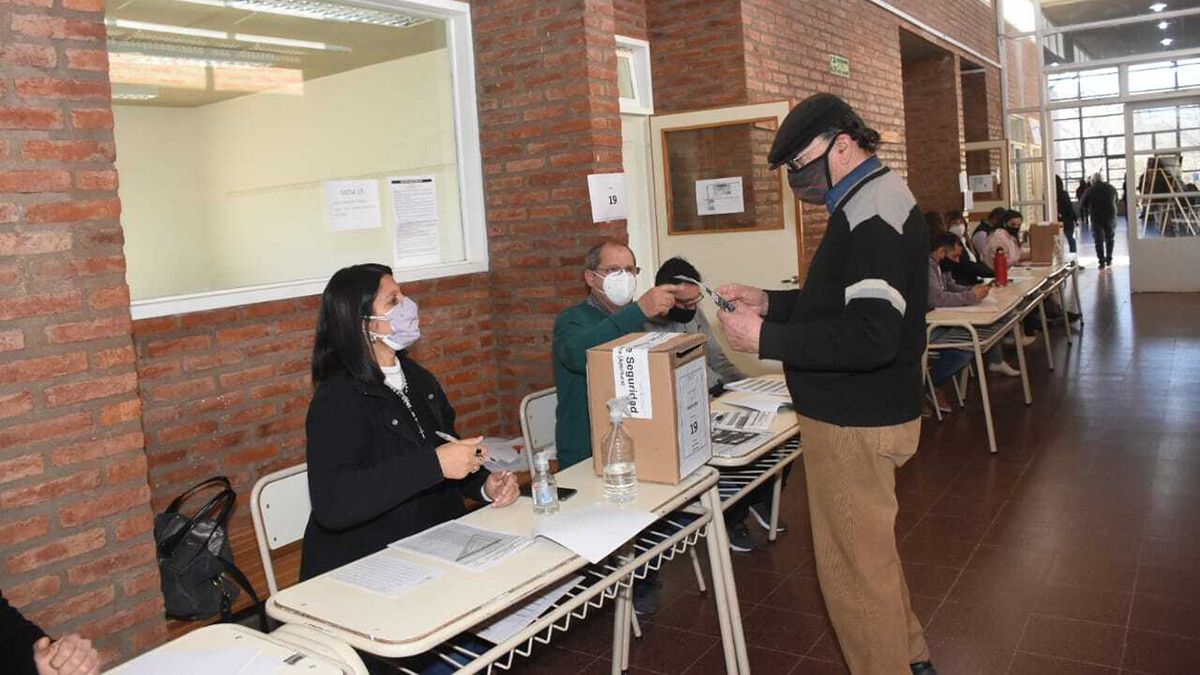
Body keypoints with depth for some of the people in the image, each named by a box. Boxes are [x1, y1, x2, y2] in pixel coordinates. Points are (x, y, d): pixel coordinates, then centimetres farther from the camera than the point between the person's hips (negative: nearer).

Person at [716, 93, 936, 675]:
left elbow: (871, 337, -30)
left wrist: (765, 338, -25)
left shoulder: (873, 210, -21)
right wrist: (768, 302, 9)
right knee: (871, 551, 25)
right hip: (860, 412, 11)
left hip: (856, 423, -11)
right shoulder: (871, 201, 13)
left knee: (853, 567, 1)